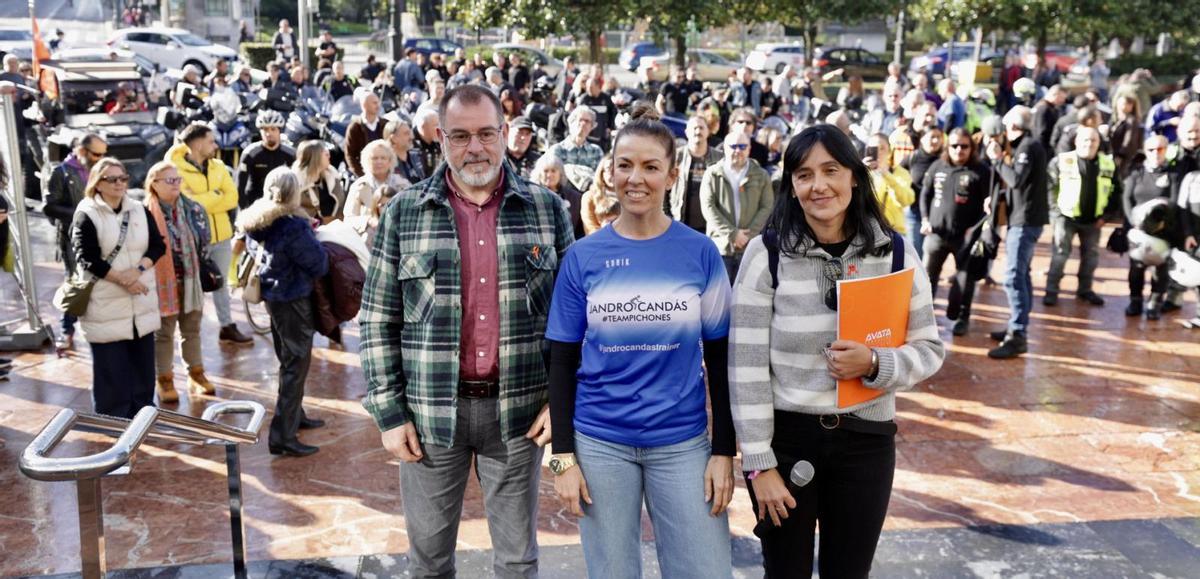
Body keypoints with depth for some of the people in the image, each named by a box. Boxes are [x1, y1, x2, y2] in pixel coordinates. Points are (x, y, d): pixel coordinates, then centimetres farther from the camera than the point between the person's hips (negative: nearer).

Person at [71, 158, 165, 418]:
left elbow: (158, 245, 4)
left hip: (141, 301, 5)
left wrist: (139, 269, -14)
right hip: (106, 304, -5)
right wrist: (121, 278, -17)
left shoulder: (140, 210, 7)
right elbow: (87, 259, -12)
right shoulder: (86, 215, -6)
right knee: (110, 367, 0)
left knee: (143, 361, 11)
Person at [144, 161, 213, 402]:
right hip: (162, 281, -4)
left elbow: (204, 242, 9)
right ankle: (165, 380, 17)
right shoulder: (146, 213, -13)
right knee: (163, 332, 7)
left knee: (192, 328, 16)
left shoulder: (193, 209, 2)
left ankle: (196, 374, 28)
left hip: (190, 278, 5)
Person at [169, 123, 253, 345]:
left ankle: (227, 327, 27)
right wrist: (215, 195, -13)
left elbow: (232, 197, -4)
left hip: (222, 235, 6)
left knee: (221, 282, 17)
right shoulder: (177, 170, -13)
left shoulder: (218, 166, 6)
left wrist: (203, 202, -15)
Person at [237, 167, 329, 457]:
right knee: (297, 364, -3)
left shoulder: (262, 222, 1)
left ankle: (295, 415, 38)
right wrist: (312, 237, -1)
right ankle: (283, 436, -4)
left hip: (274, 295, 9)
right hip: (294, 300, -9)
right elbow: (319, 264, -18)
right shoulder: (294, 226, -23)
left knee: (289, 360, 22)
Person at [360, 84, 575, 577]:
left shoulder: (547, 209, 1)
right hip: (431, 411, 0)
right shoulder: (404, 213, -1)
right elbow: (377, 321, 1)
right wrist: (388, 412, -4)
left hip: (517, 408, 0)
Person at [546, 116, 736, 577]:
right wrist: (563, 456, -3)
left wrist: (724, 450, -2)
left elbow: (720, 359, 2)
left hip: (682, 442, 0)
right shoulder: (583, 257, -2)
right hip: (599, 442, 0)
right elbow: (563, 363, 1)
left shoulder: (700, 252, -3)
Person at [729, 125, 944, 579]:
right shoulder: (766, 254, -10)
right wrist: (759, 463, -11)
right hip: (784, 436, -2)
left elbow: (930, 349, 2)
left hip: (865, 440, 2)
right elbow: (746, 365, -10)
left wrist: (875, 364, -18)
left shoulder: (895, 253, -2)